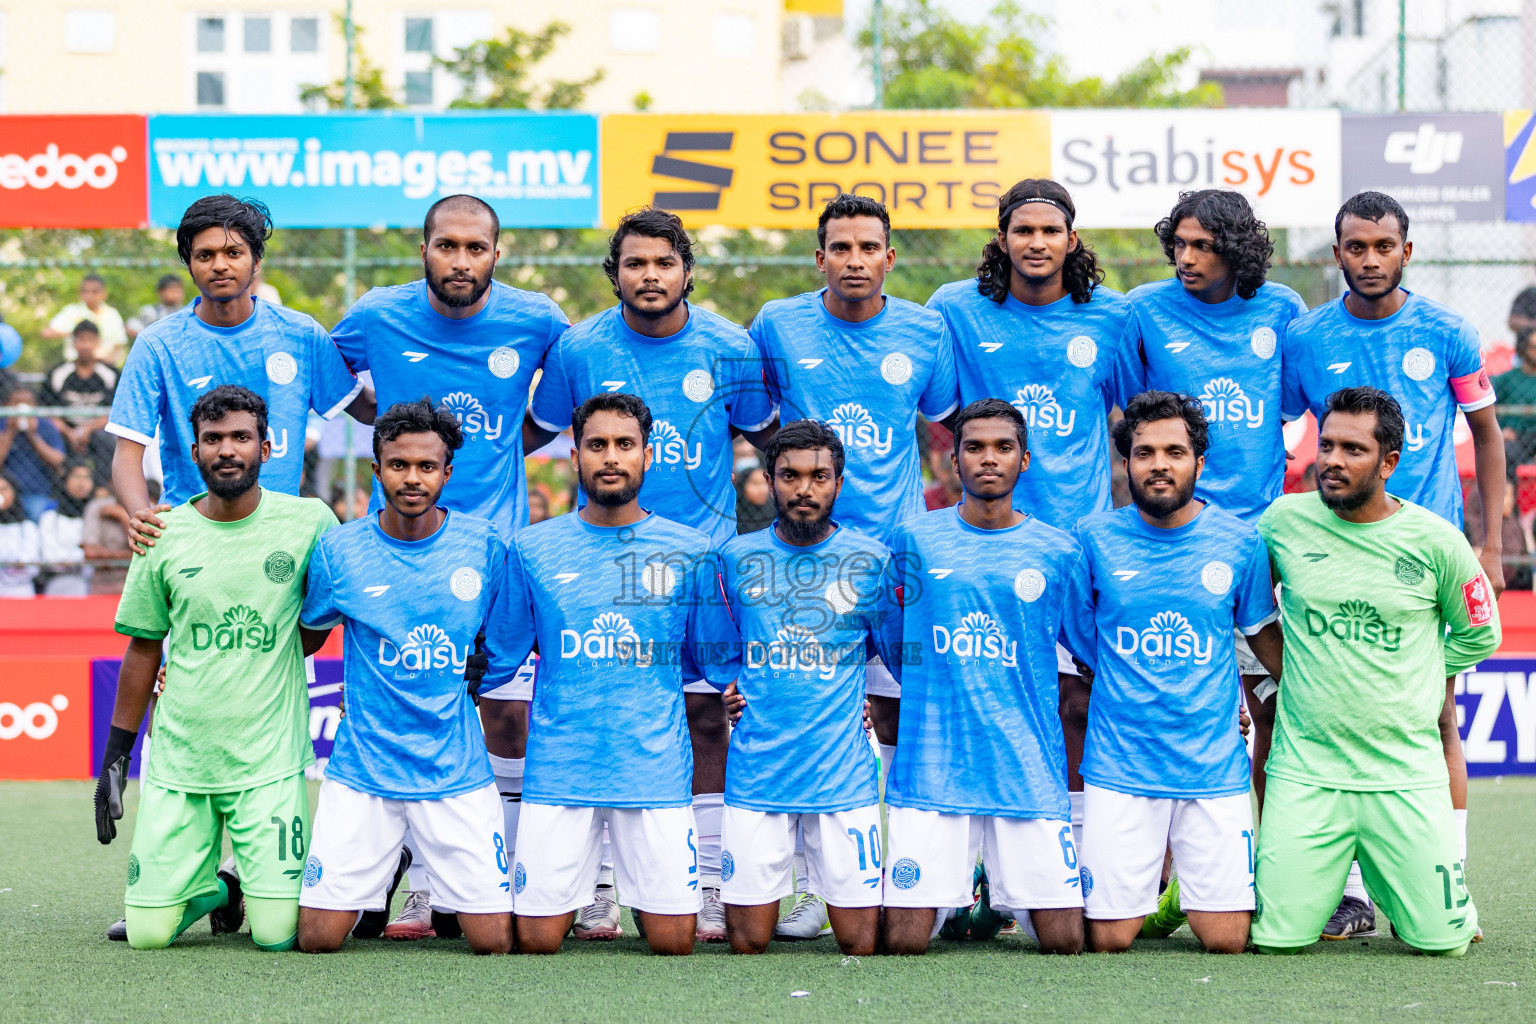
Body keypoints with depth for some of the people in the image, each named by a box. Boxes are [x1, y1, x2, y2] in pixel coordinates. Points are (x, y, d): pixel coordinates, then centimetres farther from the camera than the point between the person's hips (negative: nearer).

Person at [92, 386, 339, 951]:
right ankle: (222, 886, 27)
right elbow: (143, 651, 9)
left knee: (278, 935, -8)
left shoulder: (308, 522, -4)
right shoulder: (164, 536, 1)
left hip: (270, 761, -1)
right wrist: (114, 760, 9)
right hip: (178, 760, 2)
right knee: (149, 933, -4)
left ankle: (259, 885, 25)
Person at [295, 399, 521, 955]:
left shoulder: (484, 546, -2)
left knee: (493, 941, -6)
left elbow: (503, 649, 10)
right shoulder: (338, 550, -3)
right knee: (319, 939, -6)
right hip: (362, 768, 0)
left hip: (458, 769, 0)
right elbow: (310, 630, 15)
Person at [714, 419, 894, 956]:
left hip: (844, 775, -1)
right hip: (756, 770, 1)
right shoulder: (737, 557, 6)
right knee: (747, 942, -1)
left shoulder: (872, 560, 3)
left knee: (860, 942, -3)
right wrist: (726, 688, 4)